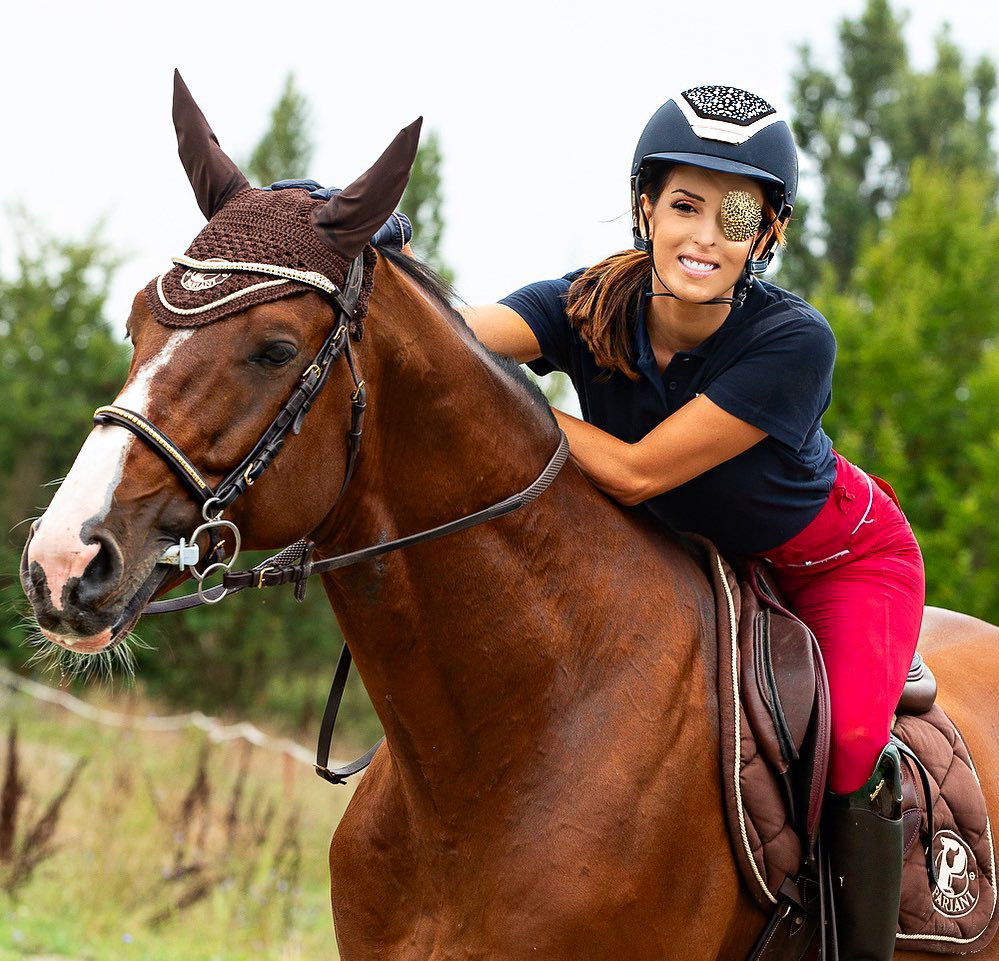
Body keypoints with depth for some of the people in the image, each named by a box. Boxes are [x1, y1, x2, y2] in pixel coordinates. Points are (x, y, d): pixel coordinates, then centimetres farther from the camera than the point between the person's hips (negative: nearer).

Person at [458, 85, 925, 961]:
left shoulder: (795, 341, -33)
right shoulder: (594, 306, -23)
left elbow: (635, 473, -34)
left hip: (842, 563, -4)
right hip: (695, 559, 4)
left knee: (846, 740, -26)